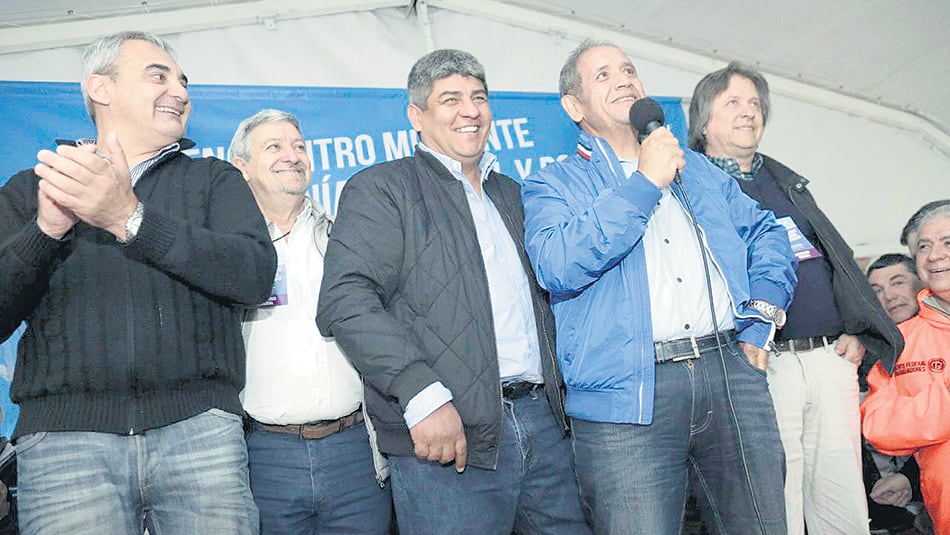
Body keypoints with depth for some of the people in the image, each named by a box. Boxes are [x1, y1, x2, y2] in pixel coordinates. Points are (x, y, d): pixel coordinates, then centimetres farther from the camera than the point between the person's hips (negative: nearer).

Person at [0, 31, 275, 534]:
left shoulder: (215, 179, 15)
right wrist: (46, 228, -9)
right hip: (64, 432, 0)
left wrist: (131, 219, -12)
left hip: (199, 427, 0)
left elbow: (255, 274, -5)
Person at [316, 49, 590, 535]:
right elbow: (346, 300, -13)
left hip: (543, 421, 6)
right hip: (449, 438, -6)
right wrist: (423, 395, -22)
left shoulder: (510, 193, 22)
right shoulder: (380, 188, 0)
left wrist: (556, 385, 16)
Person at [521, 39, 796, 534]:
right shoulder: (554, 185, 6)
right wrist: (644, 184, -10)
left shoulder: (697, 169, 23)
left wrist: (761, 313, 7)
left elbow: (765, 234, 24)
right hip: (628, 399, -4)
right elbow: (558, 266, -13)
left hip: (732, 372, 5)